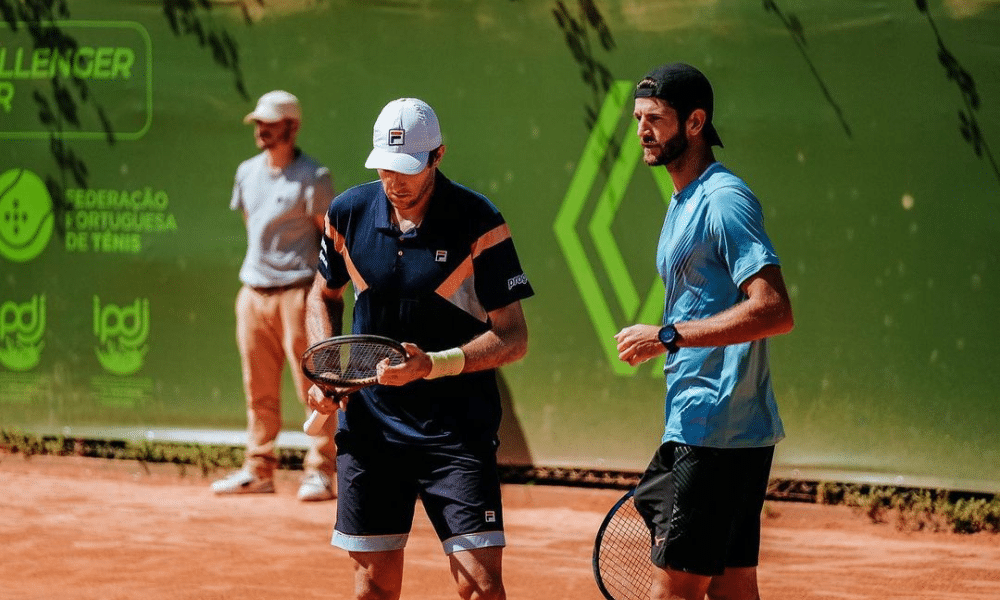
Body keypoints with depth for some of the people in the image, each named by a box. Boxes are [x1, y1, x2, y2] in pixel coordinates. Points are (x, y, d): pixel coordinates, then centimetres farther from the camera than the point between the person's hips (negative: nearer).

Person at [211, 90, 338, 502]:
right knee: (259, 390, 9)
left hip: (296, 293, -6)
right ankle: (258, 470, 15)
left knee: (313, 387, -6)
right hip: (253, 293, 6)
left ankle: (320, 472, -4)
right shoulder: (247, 173, 12)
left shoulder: (313, 177, -7)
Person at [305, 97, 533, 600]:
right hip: (369, 424, 3)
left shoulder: (478, 223, -11)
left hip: (456, 429, -3)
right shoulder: (348, 214, 1)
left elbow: (513, 337, -10)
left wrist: (433, 365, -24)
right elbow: (324, 295, 21)